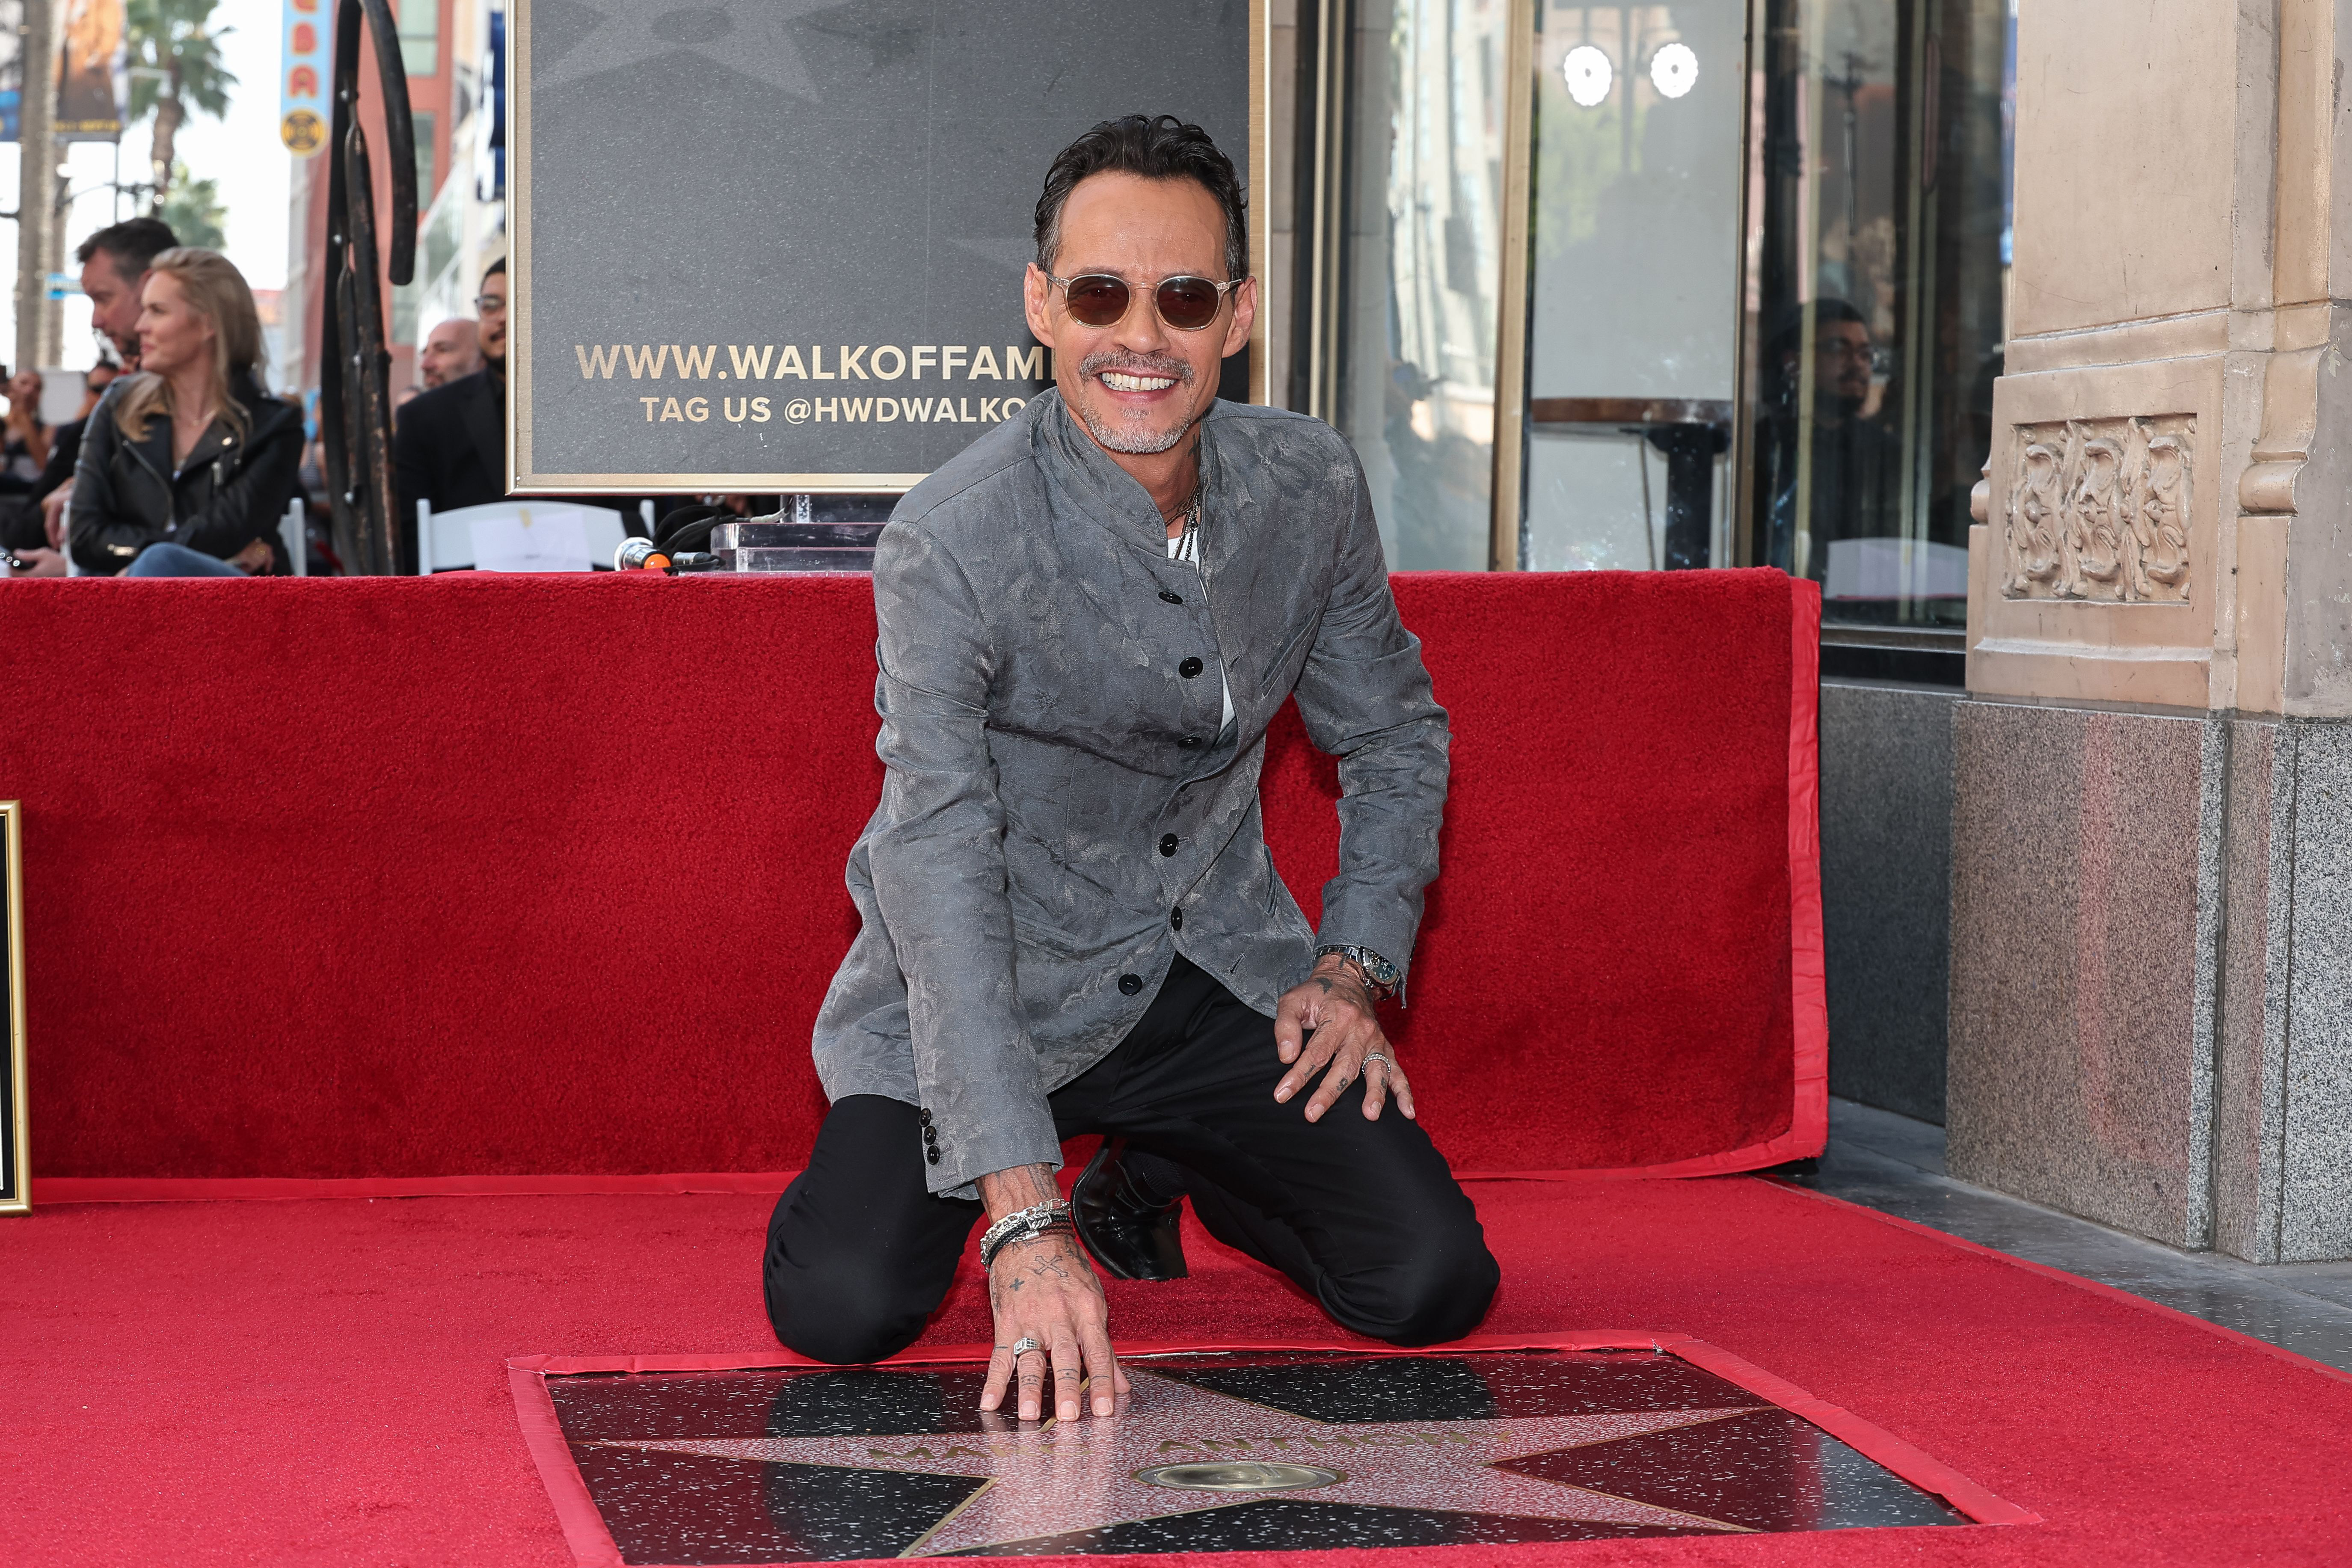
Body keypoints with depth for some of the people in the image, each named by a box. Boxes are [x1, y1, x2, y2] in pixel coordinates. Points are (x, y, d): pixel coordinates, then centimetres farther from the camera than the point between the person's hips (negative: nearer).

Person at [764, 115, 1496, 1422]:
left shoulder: (1312, 486, -6)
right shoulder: (952, 543, -23)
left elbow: (1396, 734, 12)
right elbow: (940, 875, -31)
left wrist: (1357, 970, -3)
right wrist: (1023, 1219, -39)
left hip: (1214, 978, 4)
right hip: (998, 1000, -4)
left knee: (1434, 1288, -13)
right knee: (846, 1307, -25)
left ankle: (1160, 1178, 20)